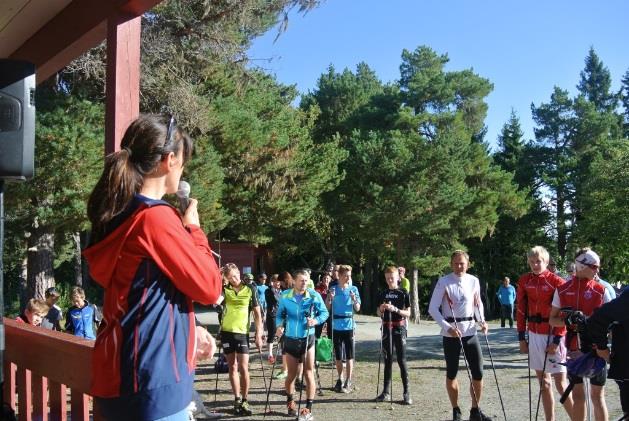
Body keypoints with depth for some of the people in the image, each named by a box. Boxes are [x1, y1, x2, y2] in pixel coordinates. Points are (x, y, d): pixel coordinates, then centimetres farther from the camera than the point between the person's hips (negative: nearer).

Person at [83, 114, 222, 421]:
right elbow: (209, 288, -11)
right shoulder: (156, 217, -17)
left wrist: (189, 329, 17)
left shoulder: (121, 217, 10)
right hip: (152, 380, -9)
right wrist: (193, 229, -1)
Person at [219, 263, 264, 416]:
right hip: (226, 332, 2)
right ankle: (237, 399, 18)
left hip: (242, 332, -2)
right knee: (232, 367, 8)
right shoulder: (225, 289, 3)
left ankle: (245, 401, 5)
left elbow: (257, 313, -1)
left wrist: (258, 335, -7)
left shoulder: (250, 289, -4)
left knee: (243, 368, -7)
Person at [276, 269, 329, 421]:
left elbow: (324, 312, -2)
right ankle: (290, 401, 39)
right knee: (291, 375, 13)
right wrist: (280, 325, -13)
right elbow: (280, 314, 6)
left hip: (307, 339, -2)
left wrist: (316, 320, -20)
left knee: (309, 374, -4)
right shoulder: (285, 296, -4)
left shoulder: (314, 295, -9)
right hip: (290, 339, 2)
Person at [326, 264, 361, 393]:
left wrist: (354, 299, -16)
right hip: (336, 326, 1)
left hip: (349, 325, -1)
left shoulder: (353, 289, 3)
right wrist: (329, 298, -13)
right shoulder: (333, 289, 4)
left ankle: (348, 381, 6)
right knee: (338, 355, 9)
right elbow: (327, 308, 6)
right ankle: (340, 379, 22)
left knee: (349, 355, -1)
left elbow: (358, 309, 3)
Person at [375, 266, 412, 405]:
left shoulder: (403, 293, -2)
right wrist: (381, 309, -10)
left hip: (399, 328, -3)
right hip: (386, 328, 3)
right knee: (387, 360, 8)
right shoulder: (383, 294, 8)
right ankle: (386, 392, 13)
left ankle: (406, 392, 0)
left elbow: (408, 313, -5)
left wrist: (395, 309, -20)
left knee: (402, 360, -5)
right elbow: (379, 314, 13)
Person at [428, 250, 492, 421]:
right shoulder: (443, 282, -8)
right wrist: (447, 327, -18)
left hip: (470, 331, 3)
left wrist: (482, 321, 2)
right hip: (451, 333, -3)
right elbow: (432, 308, -9)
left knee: (478, 373, 1)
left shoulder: (474, 281, 3)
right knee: (451, 373, 6)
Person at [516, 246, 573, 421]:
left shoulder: (556, 282, -11)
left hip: (552, 336, -5)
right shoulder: (524, 281, 5)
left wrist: (557, 340, -13)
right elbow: (521, 310, 9)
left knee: (561, 383, -6)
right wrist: (522, 337, 7)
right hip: (534, 335, 5)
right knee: (543, 383, 12)